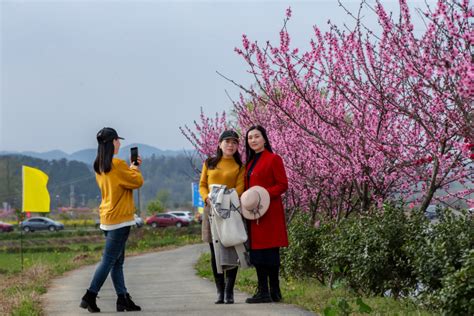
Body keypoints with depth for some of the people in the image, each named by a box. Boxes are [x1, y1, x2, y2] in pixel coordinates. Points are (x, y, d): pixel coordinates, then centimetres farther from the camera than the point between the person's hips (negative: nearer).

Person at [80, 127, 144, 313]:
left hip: (107, 219, 9)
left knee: (117, 261, 10)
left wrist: (131, 167, 18)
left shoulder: (99, 166, 10)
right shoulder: (117, 164, -15)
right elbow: (137, 181, -10)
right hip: (119, 219, -9)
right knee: (109, 260, -6)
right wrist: (134, 169, 8)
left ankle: (123, 299, 11)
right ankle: (90, 297, -8)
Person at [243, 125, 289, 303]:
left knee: (269, 252, -8)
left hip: (269, 213, -8)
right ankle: (263, 291, 9)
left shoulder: (274, 159, -5)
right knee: (257, 251, 6)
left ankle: (273, 292, -6)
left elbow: (283, 185, -9)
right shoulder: (250, 162, 19)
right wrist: (244, 199, 4)